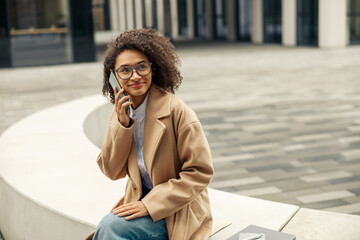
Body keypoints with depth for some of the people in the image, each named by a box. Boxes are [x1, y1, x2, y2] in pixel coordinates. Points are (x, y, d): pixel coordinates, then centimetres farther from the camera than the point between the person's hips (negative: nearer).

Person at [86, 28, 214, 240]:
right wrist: (121, 124, -12)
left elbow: (201, 172, -16)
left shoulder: (176, 111, -16)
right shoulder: (122, 112, 3)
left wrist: (150, 204, -20)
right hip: (140, 202, 5)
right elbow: (112, 171, 1)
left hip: (178, 212, -5)